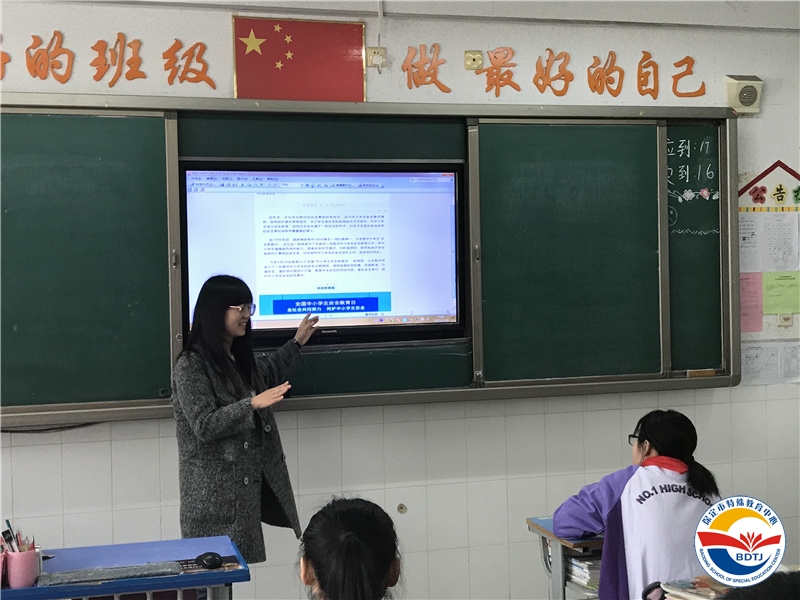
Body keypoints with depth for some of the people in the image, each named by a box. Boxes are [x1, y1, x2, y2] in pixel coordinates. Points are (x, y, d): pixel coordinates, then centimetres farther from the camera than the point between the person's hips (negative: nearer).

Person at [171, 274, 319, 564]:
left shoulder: (239, 358, 10)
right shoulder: (190, 366, -15)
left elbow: (267, 375, 32)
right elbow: (205, 426, -22)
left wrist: (296, 343, 30)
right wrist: (252, 404, -32)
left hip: (248, 481, 8)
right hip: (214, 492, -8)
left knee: (244, 561, 10)